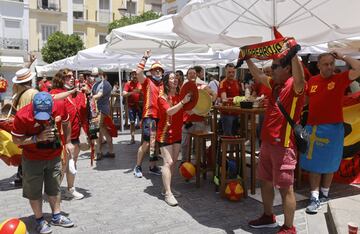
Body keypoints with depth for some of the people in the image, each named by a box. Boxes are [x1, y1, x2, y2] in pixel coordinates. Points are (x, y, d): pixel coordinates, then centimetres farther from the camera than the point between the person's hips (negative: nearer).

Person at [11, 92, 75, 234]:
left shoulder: (59, 107, -18)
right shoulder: (22, 116, -27)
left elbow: (66, 122, 4)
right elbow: (16, 140, -17)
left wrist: (68, 142, 6)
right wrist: (37, 138, -29)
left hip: (54, 156, 3)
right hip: (33, 159, -3)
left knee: (54, 188, 17)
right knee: (34, 191, 7)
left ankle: (56, 216, 33)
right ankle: (39, 220, 26)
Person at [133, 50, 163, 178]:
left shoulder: (162, 85, 17)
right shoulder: (147, 81, 0)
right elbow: (138, 72, -18)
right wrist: (145, 58, -12)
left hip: (160, 116, 6)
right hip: (149, 115, -6)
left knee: (155, 142, 13)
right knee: (147, 143, -7)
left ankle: (153, 167, 24)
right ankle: (138, 167, 8)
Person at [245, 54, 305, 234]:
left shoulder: (295, 85, -13)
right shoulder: (275, 84, 12)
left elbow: (300, 78, -36)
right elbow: (259, 75, 25)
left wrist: (293, 54, -45)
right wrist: (247, 59, 25)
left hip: (283, 144, -9)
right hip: (267, 142, 9)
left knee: (285, 187, 0)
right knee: (265, 181, 18)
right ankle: (268, 217, 36)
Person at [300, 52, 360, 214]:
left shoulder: (340, 78, -3)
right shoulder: (312, 81, 5)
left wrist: (343, 57, -10)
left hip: (332, 128, -2)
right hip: (312, 127, 2)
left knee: (328, 163, 11)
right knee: (314, 164, 4)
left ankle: (324, 193, 28)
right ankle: (315, 198, 10)